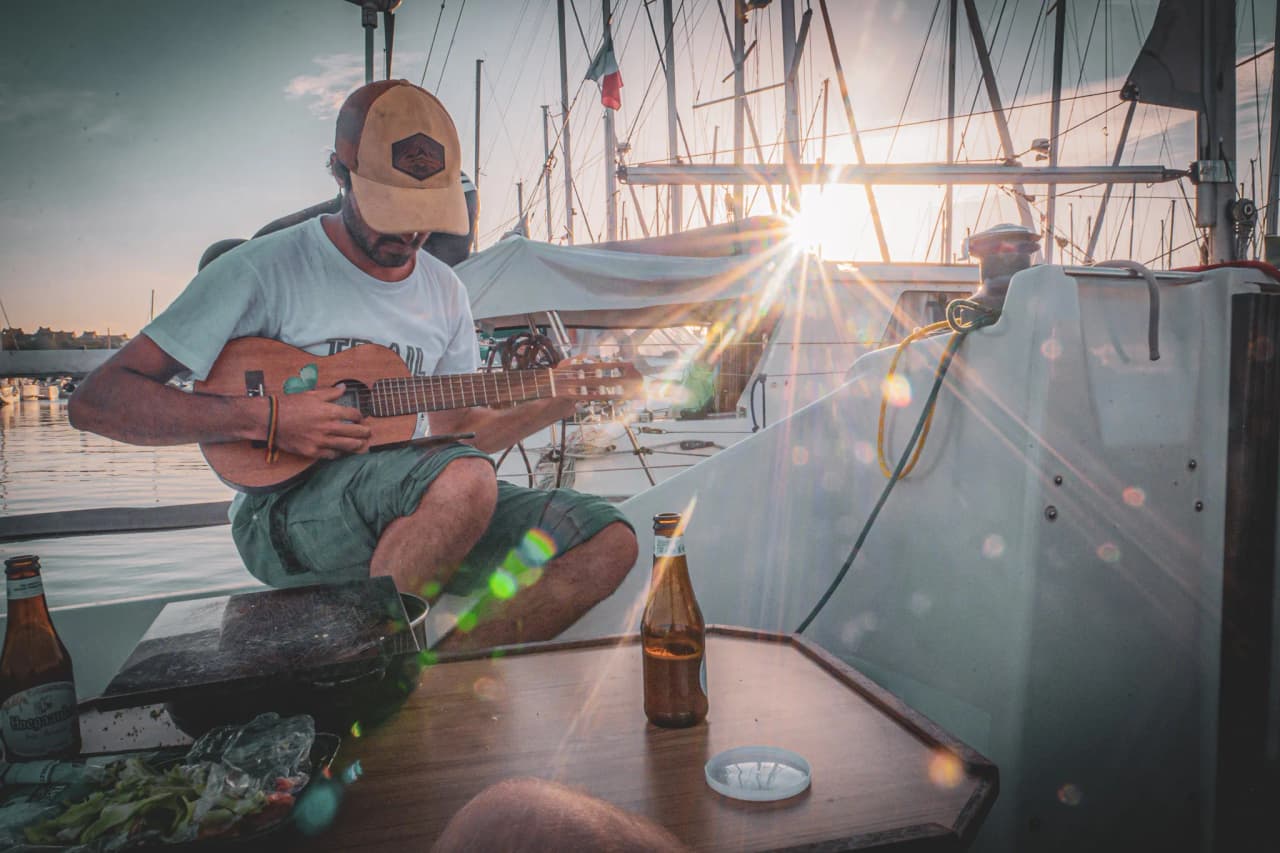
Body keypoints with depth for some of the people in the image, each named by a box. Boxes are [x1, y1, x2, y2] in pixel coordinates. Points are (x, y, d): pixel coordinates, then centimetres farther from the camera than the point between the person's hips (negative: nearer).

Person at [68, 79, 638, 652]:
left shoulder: (443, 291, 12)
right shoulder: (266, 270, -6)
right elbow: (95, 402, -8)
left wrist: (553, 404, 3)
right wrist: (266, 419, -20)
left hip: (415, 512, 6)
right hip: (283, 509, -5)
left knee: (609, 541, -12)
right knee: (464, 480, -37)